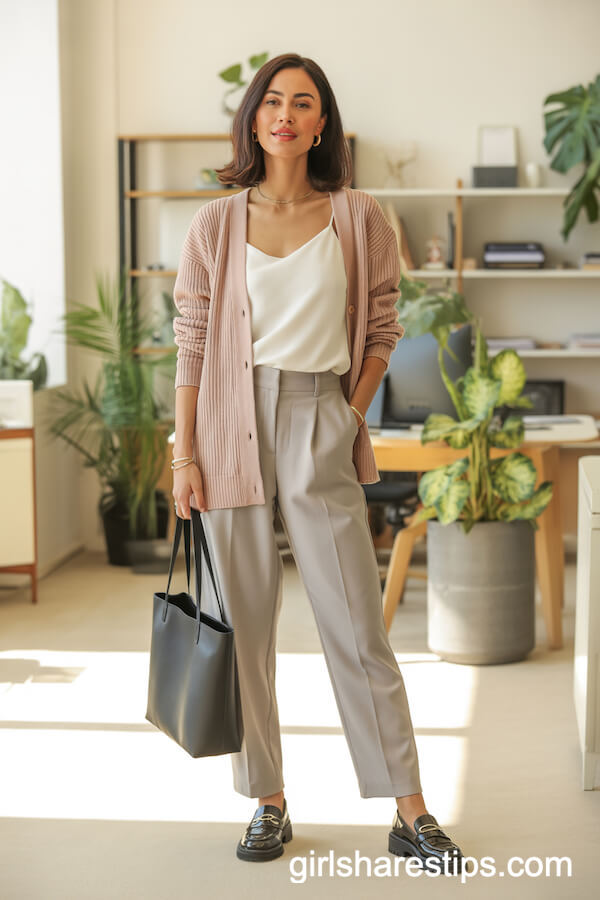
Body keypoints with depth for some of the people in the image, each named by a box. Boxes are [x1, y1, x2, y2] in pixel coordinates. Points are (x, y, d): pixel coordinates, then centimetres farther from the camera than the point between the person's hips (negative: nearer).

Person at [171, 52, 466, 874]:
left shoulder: (359, 218, 4)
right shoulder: (215, 226, 5)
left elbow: (382, 330, 9)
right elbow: (191, 345, 5)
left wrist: (351, 417, 0)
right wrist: (184, 455, 0)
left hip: (322, 427, -1)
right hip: (233, 427, 1)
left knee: (358, 626, -2)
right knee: (247, 622, 5)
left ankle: (411, 815, 5)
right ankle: (269, 802, 17)